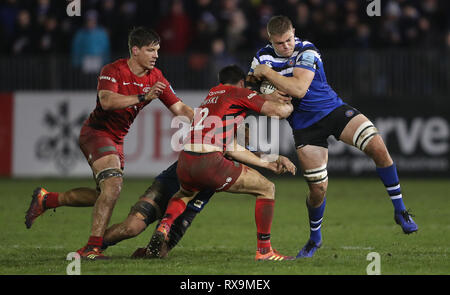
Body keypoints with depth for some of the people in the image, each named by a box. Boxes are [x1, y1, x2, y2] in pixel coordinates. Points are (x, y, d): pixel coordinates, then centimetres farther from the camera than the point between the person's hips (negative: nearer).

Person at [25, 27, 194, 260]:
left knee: (104, 196, 13)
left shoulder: (155, 77, 1)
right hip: (96, 132, -8)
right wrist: (142, 97, -42)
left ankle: (45, 200, 30)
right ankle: (93, 247, -25)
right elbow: (107, 101, -35)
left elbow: (179, 108, 1)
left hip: (116, 139, 8)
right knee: (113, 185, -27)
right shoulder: (113, 71, -18)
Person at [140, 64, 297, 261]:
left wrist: (268, 164, 31)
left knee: (184, 194, 42)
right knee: (267, 189, 11)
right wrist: (287, 104, 26)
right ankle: (264, 251, 9)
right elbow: (281, 111, 1)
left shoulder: (212, 95, 31)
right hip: (209, 163, -7)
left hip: (184, 163, 7)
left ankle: (163, 229, 15)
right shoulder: (238, 93, 9)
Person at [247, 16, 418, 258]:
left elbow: (298, 89, -29)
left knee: (377, 147, -23)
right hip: (304, 125, 2)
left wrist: (267, 72, -23)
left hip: (333, 110, -2)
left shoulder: (306, 52, -15)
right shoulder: (262, 57, -2)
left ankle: (400, 211, -9)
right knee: (318, 188, -5)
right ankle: (315, 239, 23)